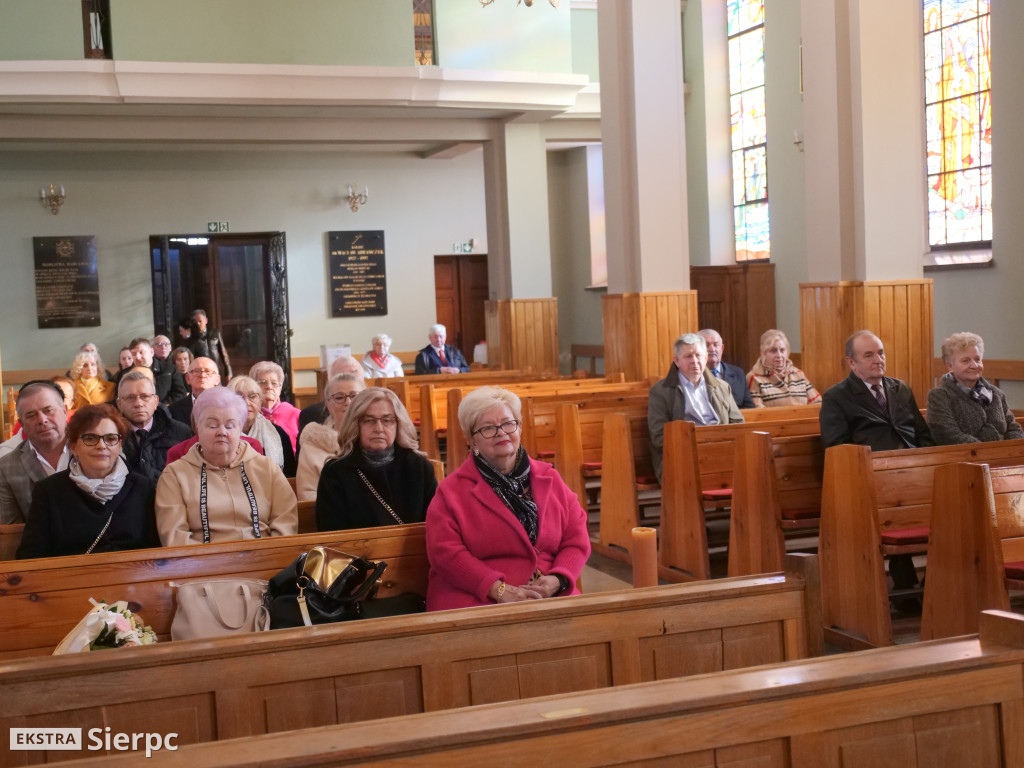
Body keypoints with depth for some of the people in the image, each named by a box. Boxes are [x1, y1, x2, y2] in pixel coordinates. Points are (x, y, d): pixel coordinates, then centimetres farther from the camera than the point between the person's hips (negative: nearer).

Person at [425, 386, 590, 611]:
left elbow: (576, 540, 12)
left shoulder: (549, 479, 16)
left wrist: (557, 580, -8)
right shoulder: (451, 491, 6)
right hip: (475, 600, -5)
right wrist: (499, 590, -16)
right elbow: (445, 553, -5)